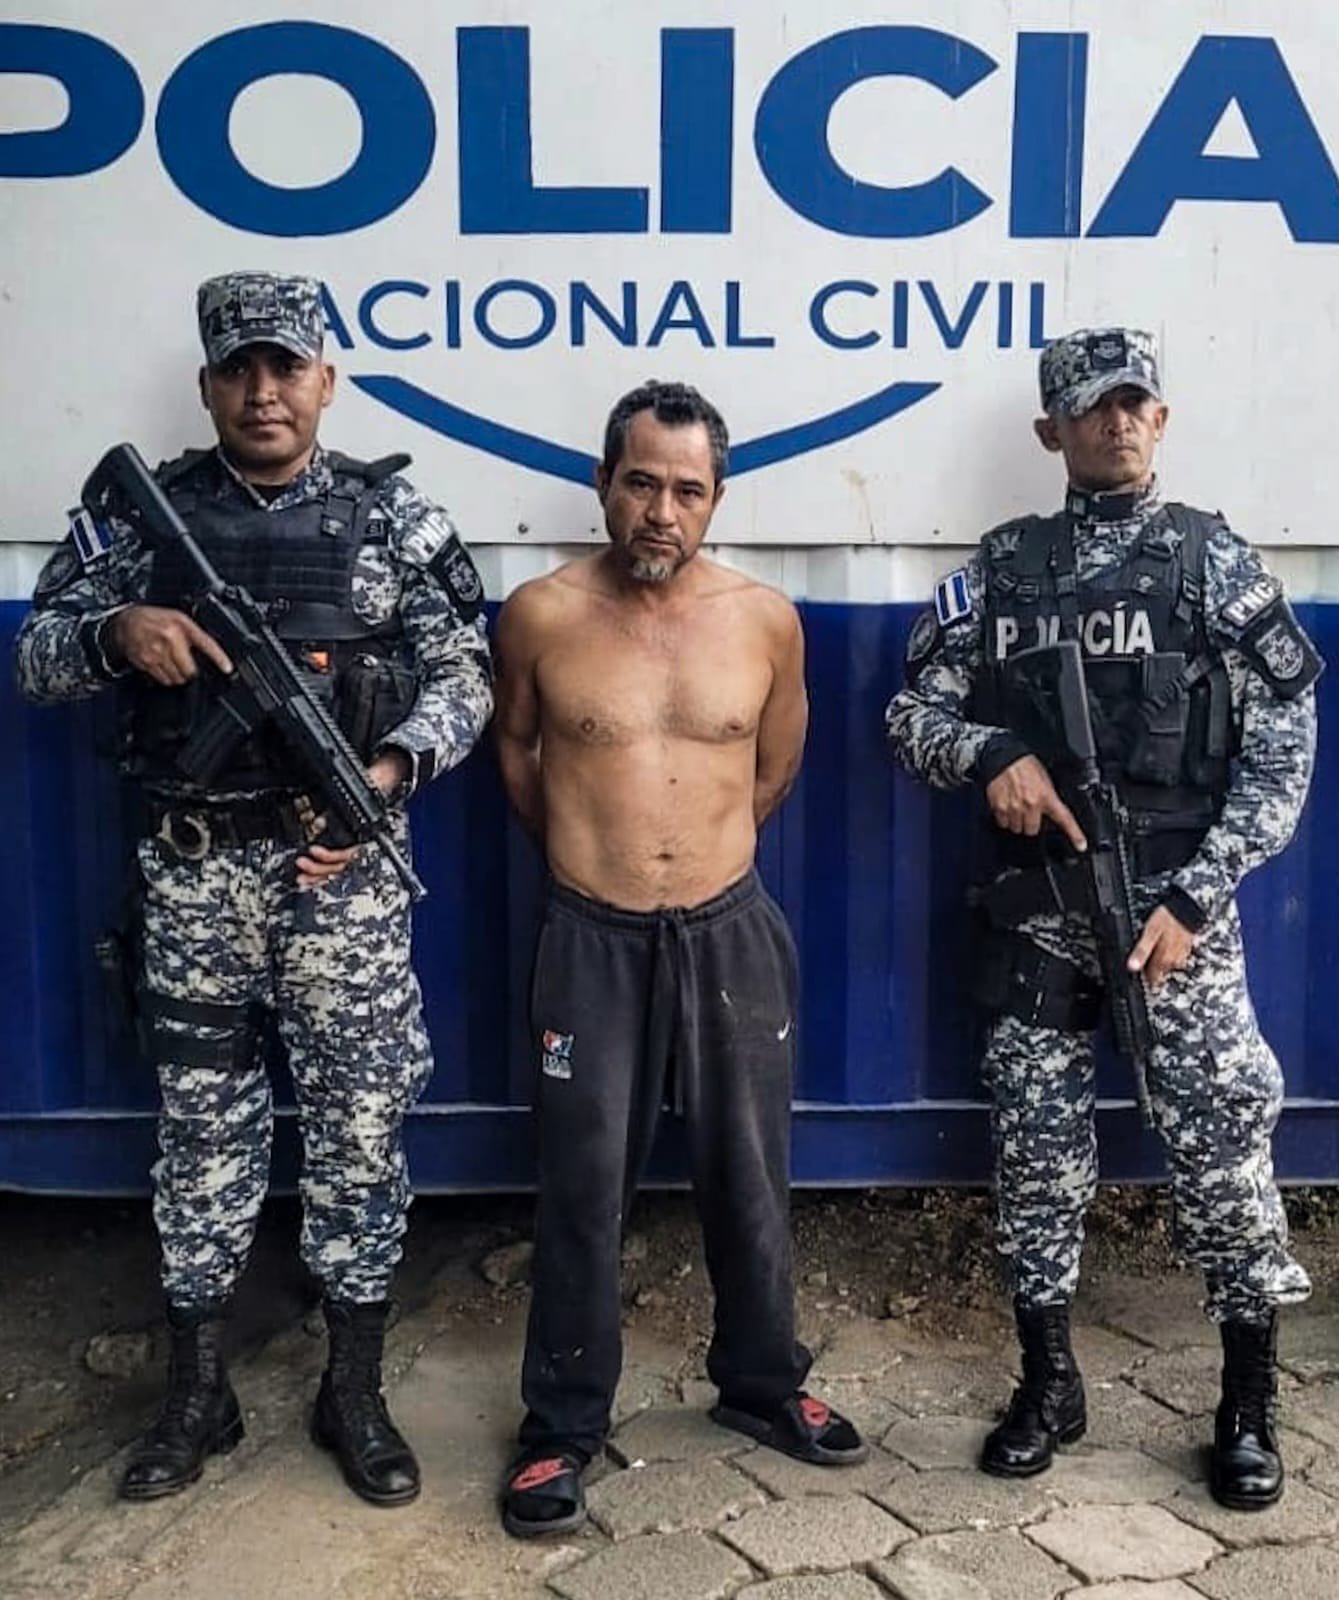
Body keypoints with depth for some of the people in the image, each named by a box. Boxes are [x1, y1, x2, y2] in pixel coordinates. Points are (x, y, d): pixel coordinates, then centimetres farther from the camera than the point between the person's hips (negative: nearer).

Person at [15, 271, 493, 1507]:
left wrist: (388, 771, -18)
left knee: (358, 1118, 5)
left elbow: (464, 676, -1)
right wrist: (116, 629, -17)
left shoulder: (395, 514, 2)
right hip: (195, 866, 2)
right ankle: (197, 1391, 28)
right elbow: (37, 658, 5)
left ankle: (355, 1394, 23)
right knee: (203, 1118, 11)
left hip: (344, 861, -1)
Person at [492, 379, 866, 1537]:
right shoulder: (540, 616, -7)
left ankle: (762, 1384, 36)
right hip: (591, 941, -1)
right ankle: (564, 1424, 24)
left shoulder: (768, 620, -4)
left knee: (749, 1181, 14)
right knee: (583, 1193, 7)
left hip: (730, 931, 2)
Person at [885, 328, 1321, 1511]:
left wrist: (1194, 898, -11)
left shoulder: (1215, 560, 1)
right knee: (1037, 1146, 9)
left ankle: (1251, 1402, 21)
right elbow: (912, 712, 7)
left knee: (1223, 1144, 0)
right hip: (1036, 910, 3)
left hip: (1176, 901, -2)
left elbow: (1283, 753, -2)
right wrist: (987, 755, -15)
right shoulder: (1002, 566, 7)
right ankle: (1049, 1380, 27)